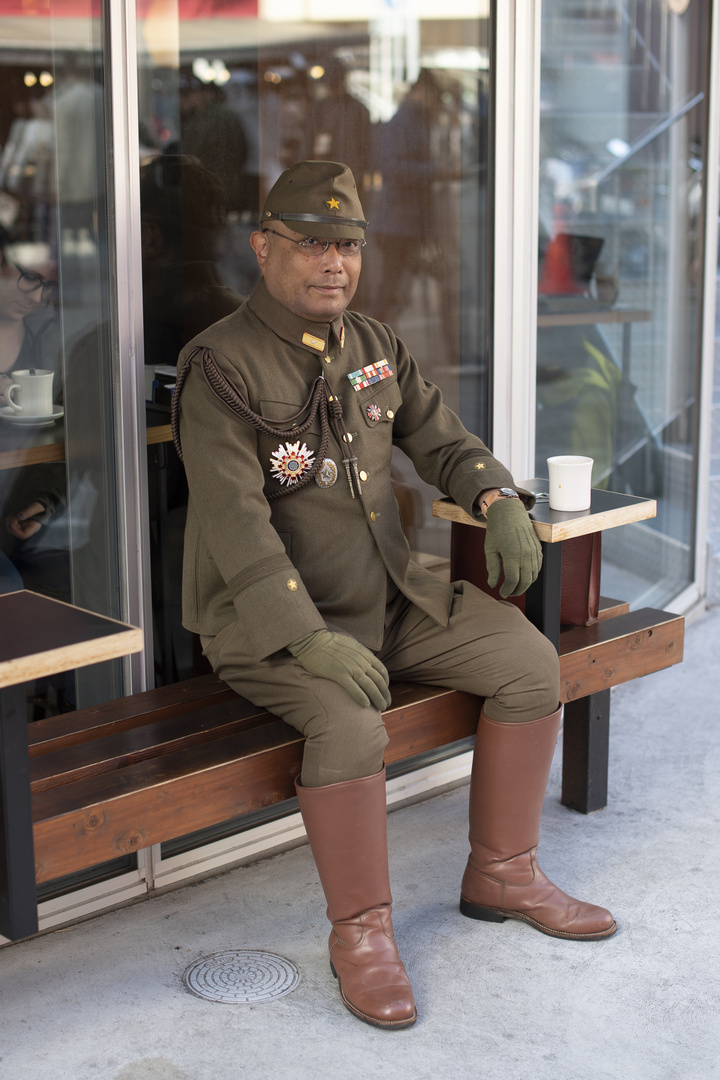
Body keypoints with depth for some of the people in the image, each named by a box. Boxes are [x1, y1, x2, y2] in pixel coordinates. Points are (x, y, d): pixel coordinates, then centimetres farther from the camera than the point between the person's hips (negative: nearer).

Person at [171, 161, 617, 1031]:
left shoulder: (374, 348, 8)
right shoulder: (221, 367, -15)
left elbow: (443, 443, 17)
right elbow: (236, 519, -23)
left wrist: (500, 502, -5)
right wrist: (309, 638, -32)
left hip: (388, 597, 7)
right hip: (268, 621, -7)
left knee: (529, 658, -4)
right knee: (347, 719, -33)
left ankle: (501, 875, 8)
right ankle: (360, 930, -13)